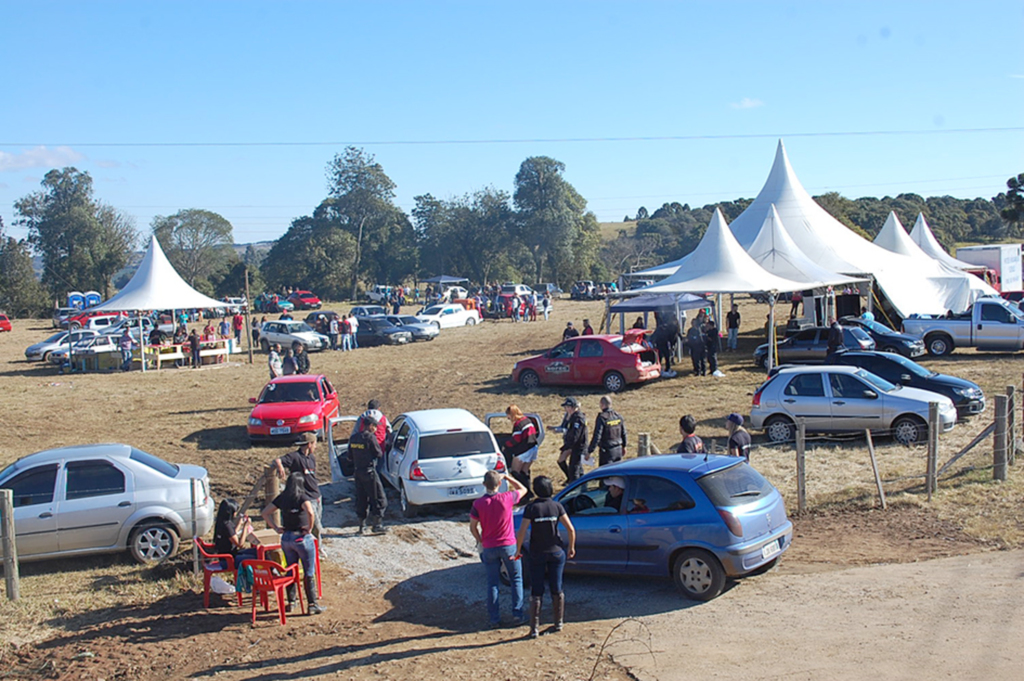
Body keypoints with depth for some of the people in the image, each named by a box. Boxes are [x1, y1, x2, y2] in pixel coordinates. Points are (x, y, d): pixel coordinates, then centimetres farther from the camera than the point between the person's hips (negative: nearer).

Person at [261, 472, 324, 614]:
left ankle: (290, 602, 25)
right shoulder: (302, 498, -13)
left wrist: (275, 527, 6)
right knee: (309, 573, 4)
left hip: (286, 538, 5)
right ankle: (312, 604, 6)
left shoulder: (281, 498, 3)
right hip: (302, 538, -5)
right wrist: (309, 529, -17)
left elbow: (265, 513, 7)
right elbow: (310, 513, -32)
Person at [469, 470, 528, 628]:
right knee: (516, 580, 14)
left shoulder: (478, 504, -10)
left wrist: (481, 542, 11)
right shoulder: (507, 498, -13)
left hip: (489, 548, 1)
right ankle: (517, 614, 12)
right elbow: (523, 489, 7)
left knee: (492, 583, 10)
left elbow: (473, 527, -3)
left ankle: (494, 619, 12)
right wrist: (507, 477, 9)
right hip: (508, 545, -1)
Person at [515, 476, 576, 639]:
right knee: (556, 589, 15)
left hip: (537, 554, -2)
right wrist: (571, 547, 8)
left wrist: (518, 550, -2)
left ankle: (534, 628, 6)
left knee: (536, 592, 6)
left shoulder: (531, 508, -12)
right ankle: (558, 623, 23)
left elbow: (521, 533, -16)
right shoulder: (557, 506, -5)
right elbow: (571, 529, -7)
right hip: (556, 552, 2)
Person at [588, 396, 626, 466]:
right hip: (618, 450, 6)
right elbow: (623, 433, 13)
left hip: (606, 451, -6)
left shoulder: (602, 418, -17)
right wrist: (623, 446, 27)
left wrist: (589, 451, -16)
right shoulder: (618, 416, 3)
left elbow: (597, 436, -20)